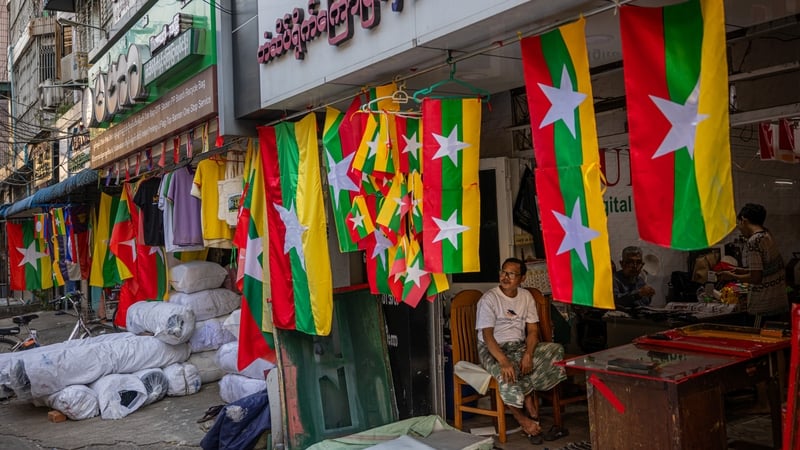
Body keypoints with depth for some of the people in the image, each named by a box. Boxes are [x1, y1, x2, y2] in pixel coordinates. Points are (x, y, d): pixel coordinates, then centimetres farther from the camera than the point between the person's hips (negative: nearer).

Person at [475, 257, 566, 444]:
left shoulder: (526, 297, 5)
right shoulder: (489, 299, -11)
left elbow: (532, 330, 1)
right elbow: (487, 335, -18)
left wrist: (528, 354, -18)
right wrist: (504, 361, -32)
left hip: (520, 346, 5)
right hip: (493, 349, -5)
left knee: (556, 351, -18)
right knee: (508, 376, -35)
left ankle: (527, 393, -12)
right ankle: (521, 417, -10)